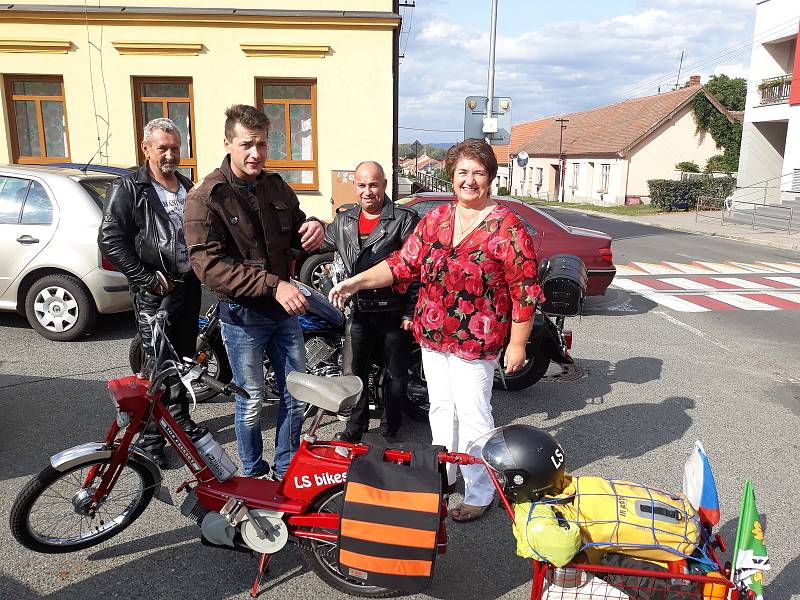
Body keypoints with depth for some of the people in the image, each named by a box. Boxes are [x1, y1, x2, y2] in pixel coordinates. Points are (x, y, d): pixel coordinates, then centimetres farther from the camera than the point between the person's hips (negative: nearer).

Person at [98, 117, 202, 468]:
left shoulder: (188, 189, 15)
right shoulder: (129, 190, -6)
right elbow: (110, 239, -13)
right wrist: (148, 278, -16)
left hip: (189, 285, 7)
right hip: (155, 293, -6)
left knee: (184, 359, 16)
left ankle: (180, 419, 32)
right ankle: (151, 438, 8)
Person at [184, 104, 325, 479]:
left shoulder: (277, 187, 4)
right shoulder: (205, 198, -12)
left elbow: (296, 233, 17)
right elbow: (209, 265, -22)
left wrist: (313, 228, -10)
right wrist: (273, 285, -32)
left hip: (284, 309, 5)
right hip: (242, 315, -5)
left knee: (297, 394, 13)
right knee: (251, 402, 9)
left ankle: (286, 470, 33)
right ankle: (254, 476, 31)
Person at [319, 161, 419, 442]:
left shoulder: (406, 219, -7)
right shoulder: (344, 222, 9)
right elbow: (317, 244, 26)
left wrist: (412, 311, -12)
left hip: (395, 312, -4)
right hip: (359, 311, 4)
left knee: (395, 375, 11)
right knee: (352, 373, 8)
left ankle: (390, 430, 29)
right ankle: (355, 427, 28)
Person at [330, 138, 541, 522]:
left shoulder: (506, 227, -11)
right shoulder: (435, 219, 5)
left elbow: (524, 290, -11)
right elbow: (404, 262, 2)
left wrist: (517, 344, -11)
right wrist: (357, 282, -9)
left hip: (475, 342, -5)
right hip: (432, 336, 6)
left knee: (472, 416, 5)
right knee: (441, 407, 19)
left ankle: (479, 493, 24)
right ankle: (443, 473, 40)